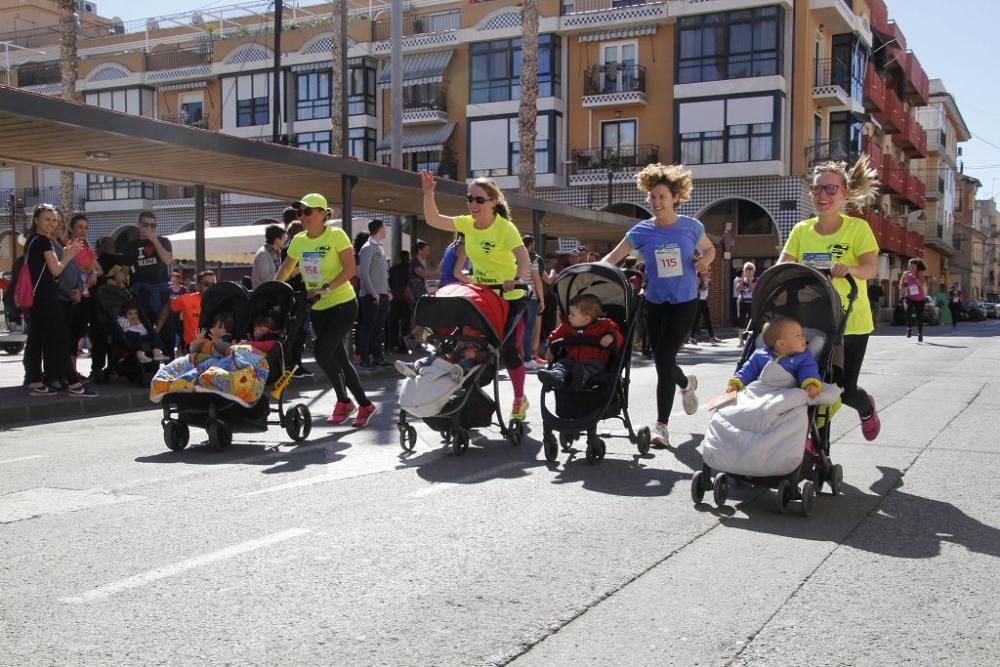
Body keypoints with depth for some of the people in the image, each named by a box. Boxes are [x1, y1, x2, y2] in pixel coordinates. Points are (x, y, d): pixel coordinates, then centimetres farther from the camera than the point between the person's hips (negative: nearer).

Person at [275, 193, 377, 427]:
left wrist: (326, 289, -25)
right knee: (339, 358, 9)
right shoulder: (298, 241, 4)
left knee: (322, 352, -18)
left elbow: (350, 269, -17)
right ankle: (365, 405, 21)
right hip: (317, 309, 6)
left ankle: (343, 401, 0)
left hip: (342, 305, -6)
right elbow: (286, 269, 17)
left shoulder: (336, 235, -12)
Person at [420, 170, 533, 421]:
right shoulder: (467, 223, -1)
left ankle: (519, 400, 17)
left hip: (508, 299, -6)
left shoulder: (505, 227, -20)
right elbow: (433, 220, -1)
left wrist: (518, 280, -52)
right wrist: (428, 193, -15)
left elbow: (523, 258, -33)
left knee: (508, 350, -2)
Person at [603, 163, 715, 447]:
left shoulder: (691, 227, -7)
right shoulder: (642, 231, -6)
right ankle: (686, 384, 48)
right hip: (654, 303, 3)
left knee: (664, 359, -11)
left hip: (684, 303, -3)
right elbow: (612, 258, -9)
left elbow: (709, 249, 12)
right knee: (661, 360, 11)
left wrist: (704, 261, -10)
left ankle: (661, 425, -1)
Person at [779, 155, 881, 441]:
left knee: (844, 389, 1)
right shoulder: (801, 230, 3)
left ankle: (866, 408, 37)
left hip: (851, 323, -3)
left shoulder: (857, 227, -6)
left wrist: (850, 268, -40)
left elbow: (871, 268, -18)